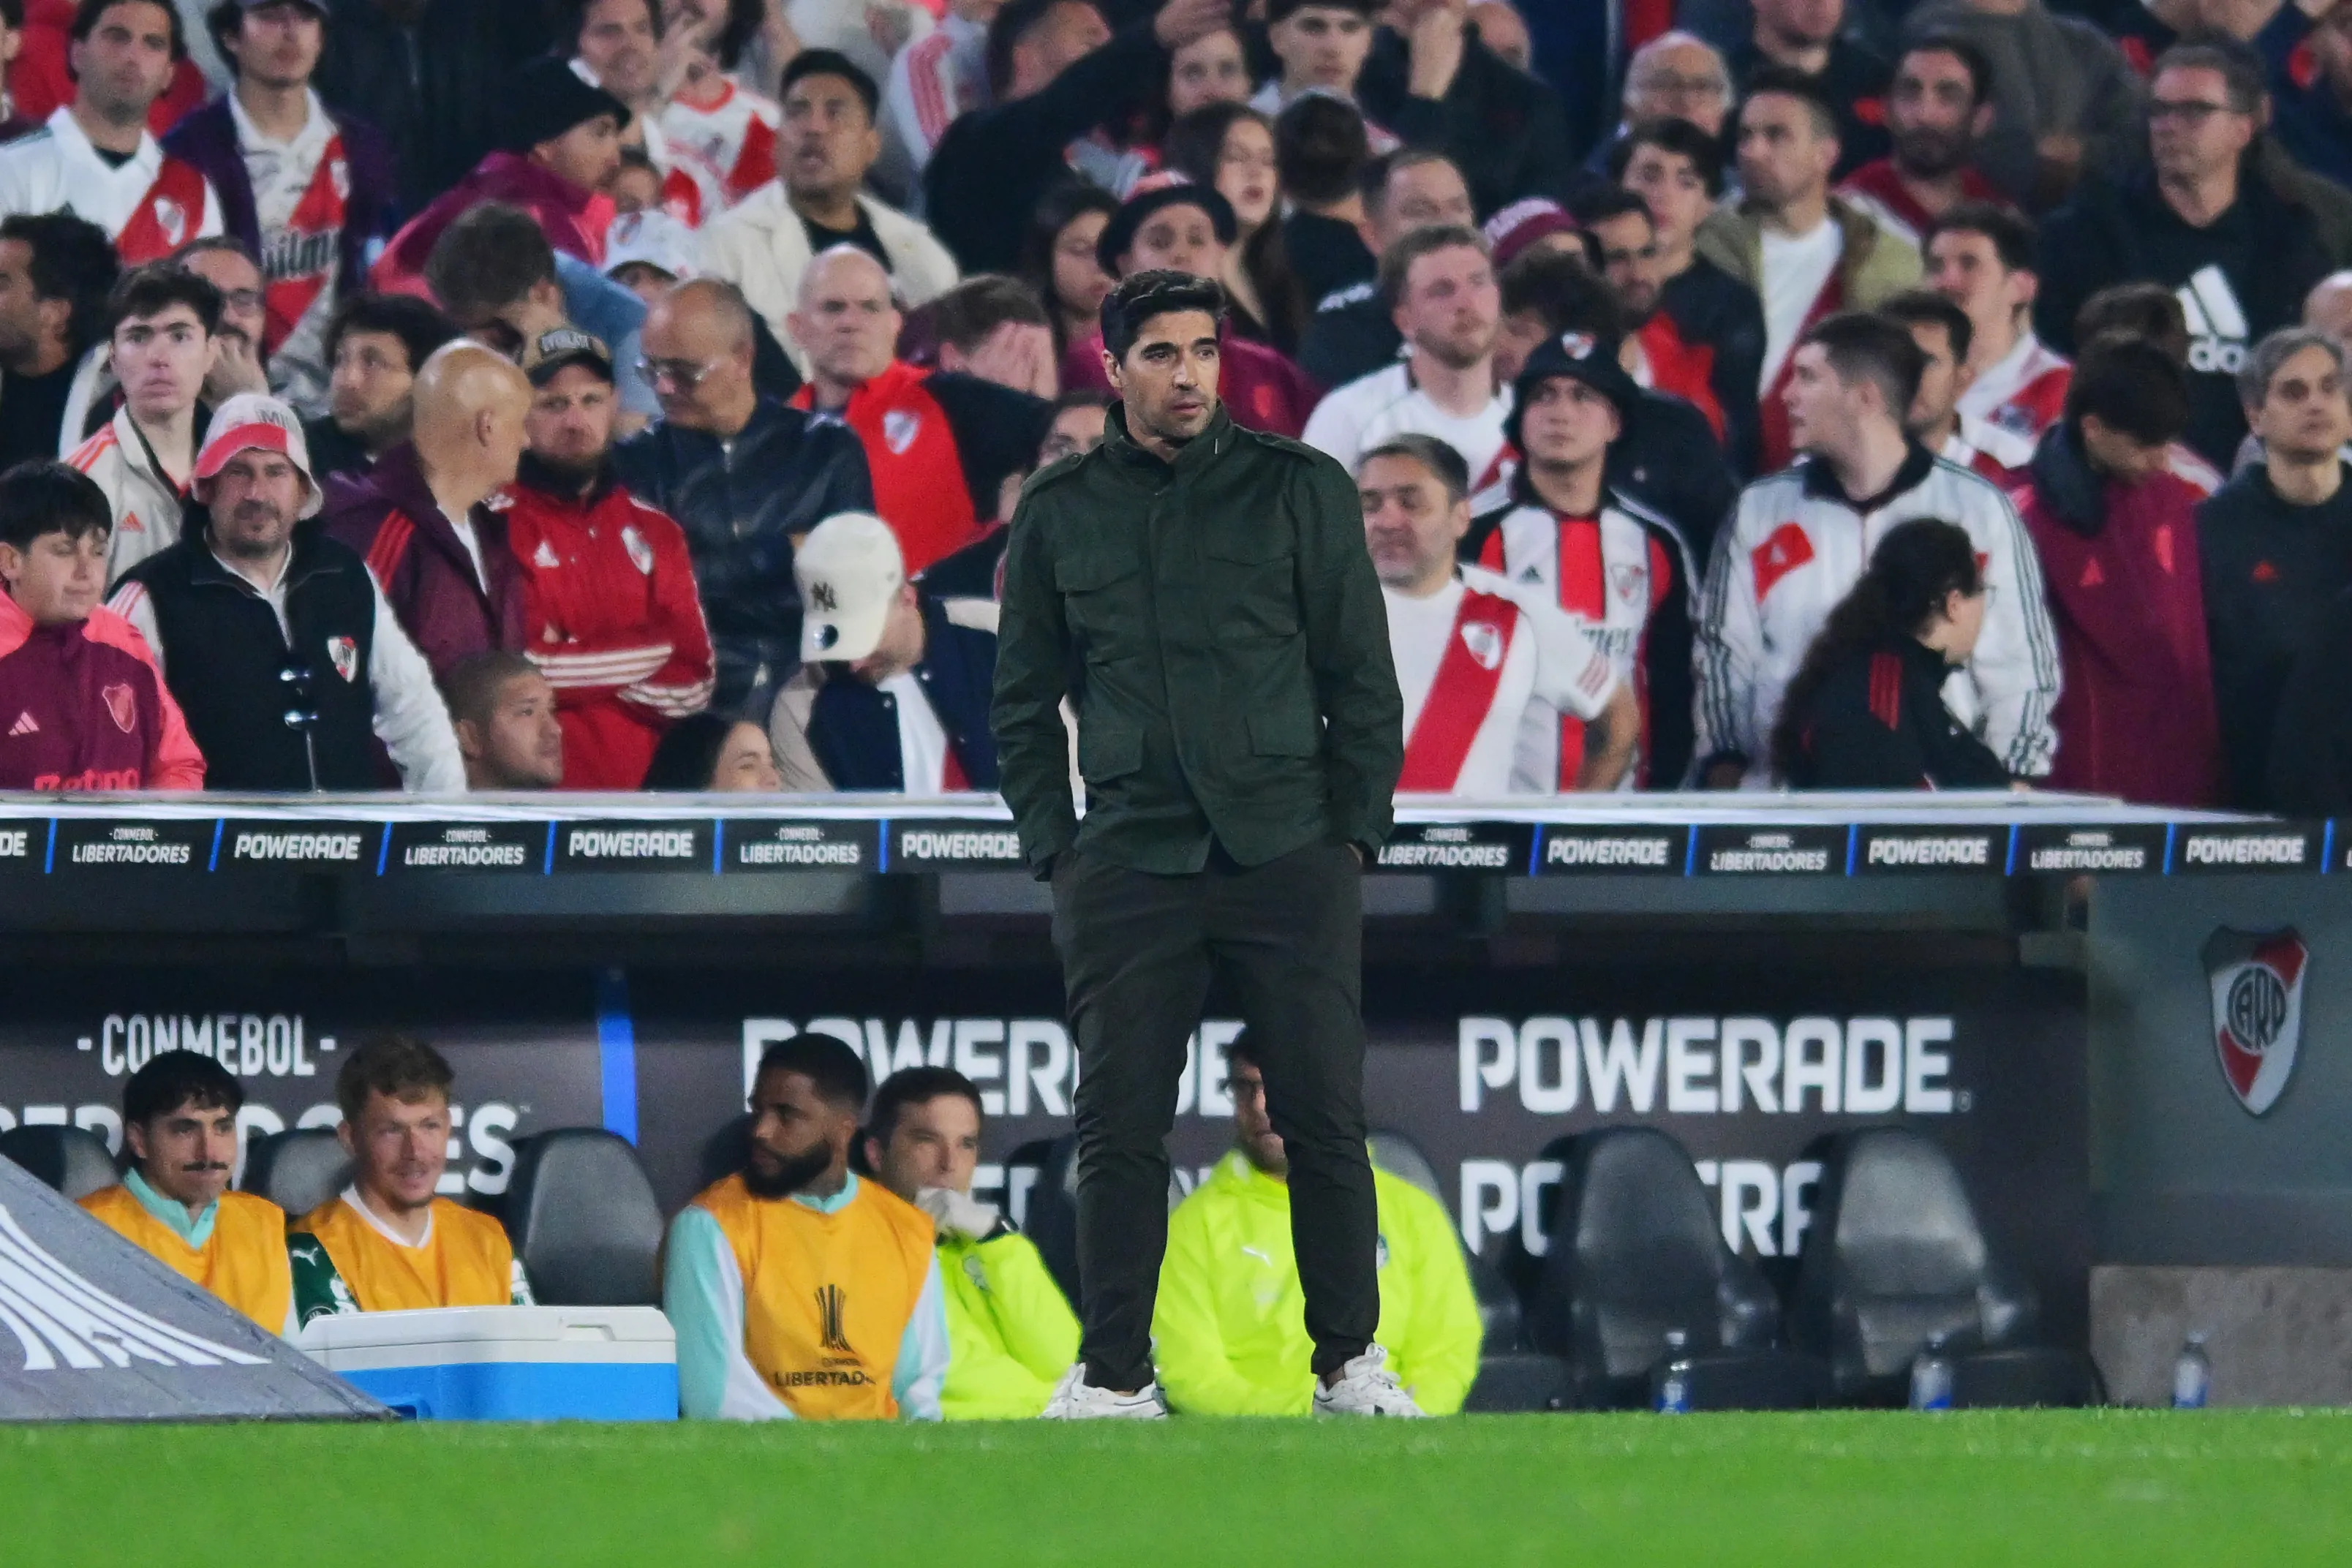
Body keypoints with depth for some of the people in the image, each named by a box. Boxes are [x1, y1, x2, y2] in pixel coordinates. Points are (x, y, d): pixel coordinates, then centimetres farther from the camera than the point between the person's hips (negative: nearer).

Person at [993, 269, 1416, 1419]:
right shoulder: (1059, 513, 9)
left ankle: (1349, 1362, 7)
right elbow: (1023, 703, 15)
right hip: (1128, 868, 1)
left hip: (1288, 854, -1)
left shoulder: (1299, 490, 5)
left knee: (1324, 1117, -2)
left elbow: (1361, 676, 6)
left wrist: (1353, 831, 1)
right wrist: (1055, 850, 6)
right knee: (1118, 1128, -1)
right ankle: (1114, 1374, 7)